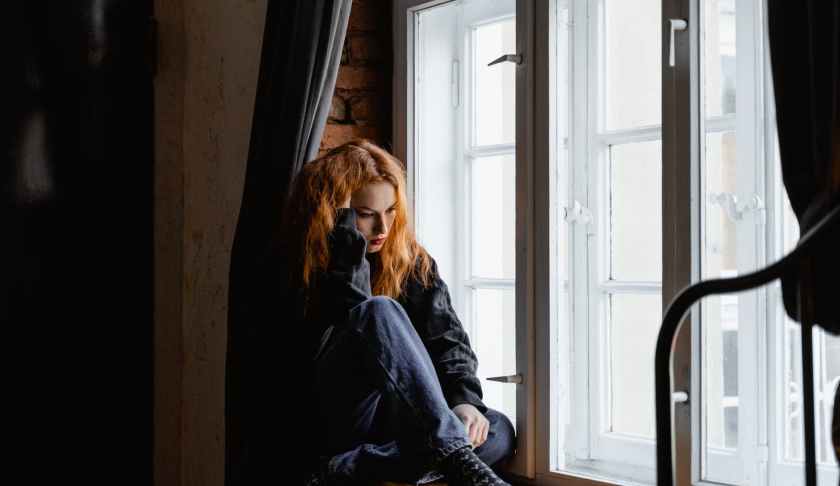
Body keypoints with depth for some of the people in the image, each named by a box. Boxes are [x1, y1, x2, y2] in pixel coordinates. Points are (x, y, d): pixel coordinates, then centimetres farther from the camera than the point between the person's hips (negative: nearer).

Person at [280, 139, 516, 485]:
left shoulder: (412, 261, 11)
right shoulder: (305, 263, 0)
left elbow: (447, 338, 0)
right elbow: (349, 318, -17)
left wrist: (465, 400, -19)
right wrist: (345, 225, -16)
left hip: (395, 419, 5)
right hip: (331, 420, -4)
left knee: (499, 432, -23)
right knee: (380, 311, -30)